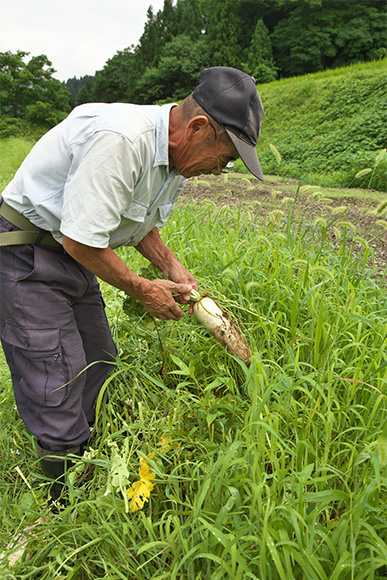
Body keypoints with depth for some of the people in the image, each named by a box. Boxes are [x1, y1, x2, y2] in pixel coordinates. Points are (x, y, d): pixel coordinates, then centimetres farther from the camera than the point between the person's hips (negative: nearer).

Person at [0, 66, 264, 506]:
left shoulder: (173, 156, 1)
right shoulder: (120, 140, -30)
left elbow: (141, 223, 14)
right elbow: (80, 239, -29)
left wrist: (171, 268, -2)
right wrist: (142, 290, -16)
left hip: (73, 254, 9)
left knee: (97, 368, 10)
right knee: (57, 383, -7)